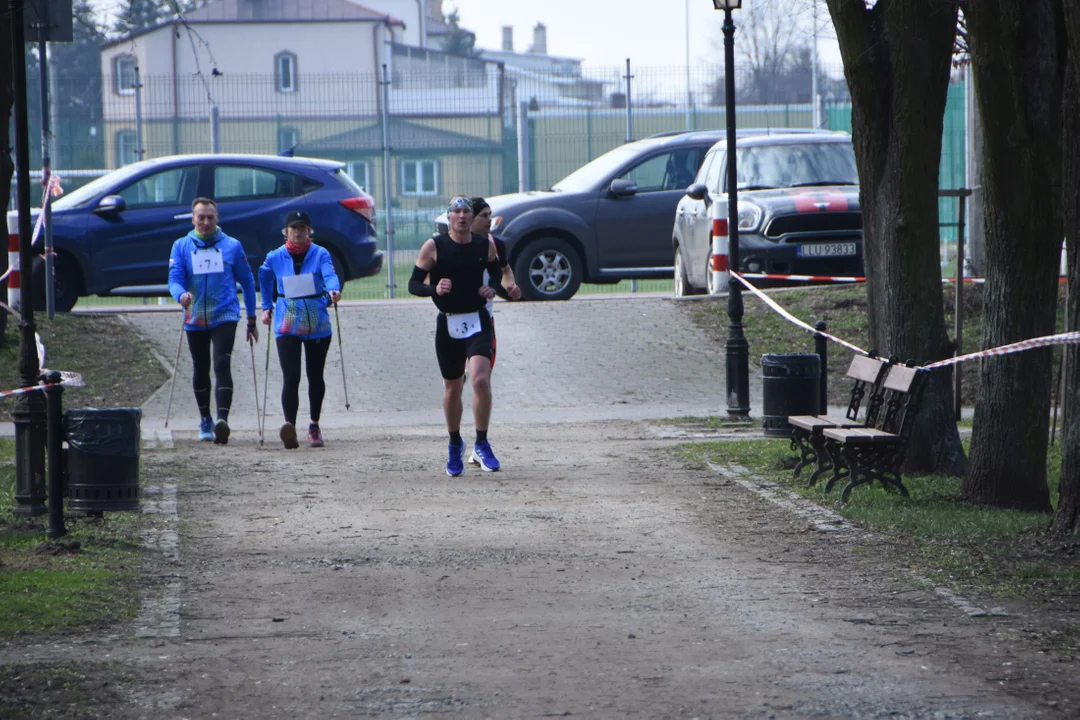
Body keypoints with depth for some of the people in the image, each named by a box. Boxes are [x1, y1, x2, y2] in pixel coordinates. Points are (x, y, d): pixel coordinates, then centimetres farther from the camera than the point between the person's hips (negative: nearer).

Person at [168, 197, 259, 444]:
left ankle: (222, 420, -29)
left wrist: (252, 319, 11)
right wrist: (181, 295, -28)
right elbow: (174, 279, -4)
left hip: (225, 315, -2)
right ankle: (205, 421, 28)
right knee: (201, 371, 13)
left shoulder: (232, 246, 4)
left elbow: (247, 282, 11)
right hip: (195, 319, 3)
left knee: (222, 366, -19)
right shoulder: (181, 247, 4)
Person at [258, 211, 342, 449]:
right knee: (290, 377, -16)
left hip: (317, 324, 0)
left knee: (315, 376, 13)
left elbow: (329, 275, -20)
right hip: (287, 325, 0)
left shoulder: (320, 254, -2)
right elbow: (265, 279, 22)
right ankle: (290, 425, -31)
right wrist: (266, 308, 18)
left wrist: (333, 290, -41)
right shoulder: (275, 257, 3)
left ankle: (314, 425, 29)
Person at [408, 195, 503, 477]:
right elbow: (414, 283, -1)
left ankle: (481, 444, -7)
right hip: (447, 324, 0)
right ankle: (455, 445, 31)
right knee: (452, 388, 10)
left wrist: (493, 289, -2)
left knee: (481, 380, -20)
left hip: (478, 321, 0)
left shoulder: (486, 245, 3)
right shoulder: (434, 246, -3)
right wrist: (434, 289, -21)